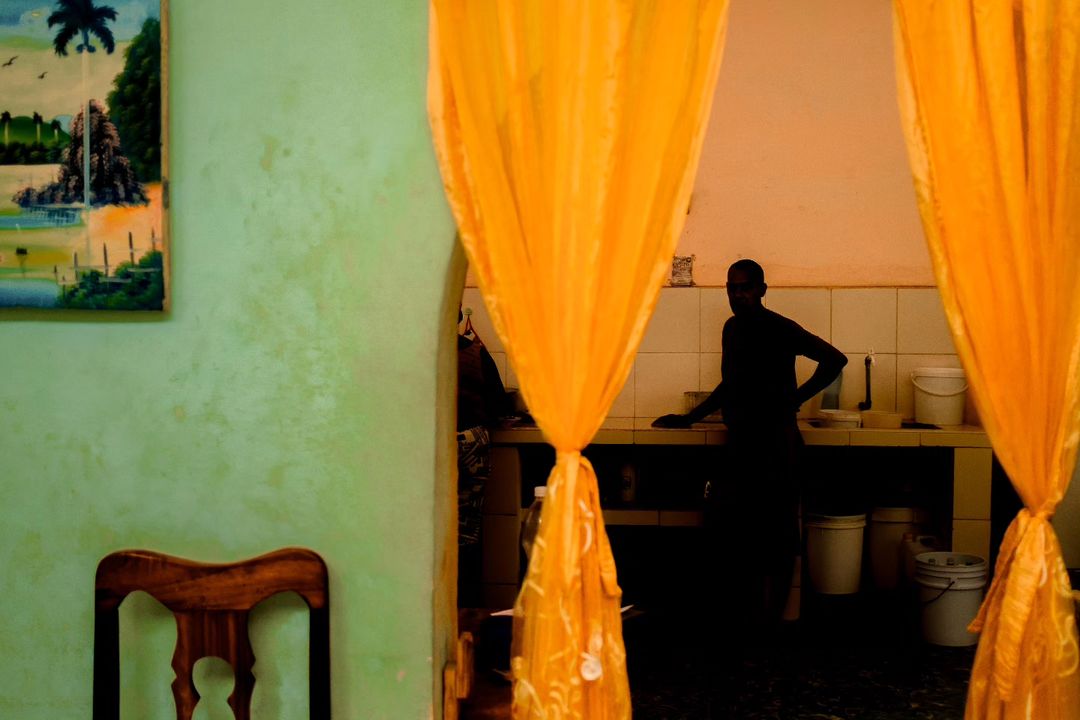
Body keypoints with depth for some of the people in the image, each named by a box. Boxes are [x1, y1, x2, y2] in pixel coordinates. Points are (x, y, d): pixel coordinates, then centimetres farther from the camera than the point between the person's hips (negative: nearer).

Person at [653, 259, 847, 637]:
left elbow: (834, 359, -13)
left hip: (774, 440, -8)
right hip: (741, 439, 8)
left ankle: (766, 619, 4)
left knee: (774, 531, -3)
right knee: (731, 527, 8)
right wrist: (688, 418, 24)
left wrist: (794, 399, -11)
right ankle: (747, 613, 18)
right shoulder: (733, 328, 14)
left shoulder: (779, 329, -10)